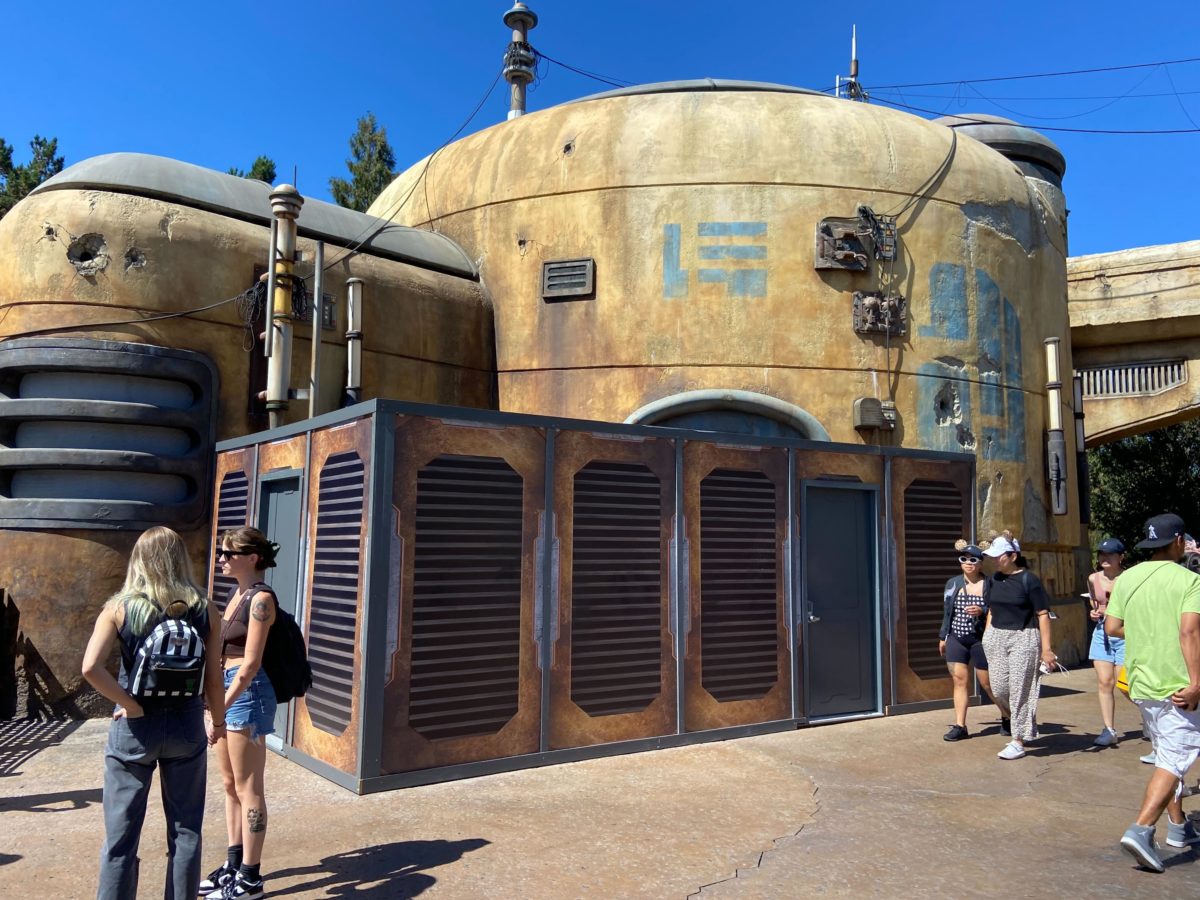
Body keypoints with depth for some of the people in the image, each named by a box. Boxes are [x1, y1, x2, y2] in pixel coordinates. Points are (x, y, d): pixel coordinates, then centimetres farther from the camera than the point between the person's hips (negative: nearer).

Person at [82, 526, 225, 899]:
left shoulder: (119, 607, -5)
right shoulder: (205, 610, -3)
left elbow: (91, 667, -18)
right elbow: (213, 678, -1)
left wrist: (132, 706, -9)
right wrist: (219, 718, 15)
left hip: (135, 727, -1)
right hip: (186, 725, 1)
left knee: (121, 836, 10)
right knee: (185, 832, 13)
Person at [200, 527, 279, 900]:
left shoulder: (261, 598, -15)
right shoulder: (236, 593, 12)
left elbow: (251, 663, -19)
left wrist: (221, 707, -23)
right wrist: (216, 701, 19)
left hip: (248, 691, -9)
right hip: (227, 687, 9)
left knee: (248, 787, 0)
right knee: (230, 784, 16)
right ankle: (233, 864, 28)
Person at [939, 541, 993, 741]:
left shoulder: (989, 585, -6)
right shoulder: (952, 584, 8)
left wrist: (982, 611, -23)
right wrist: (943, 637, 16)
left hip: (980, 640, -4)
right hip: (956, 639, 4)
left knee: (987, 682, 4)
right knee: (959, 679, 1)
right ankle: (960, 726, 6)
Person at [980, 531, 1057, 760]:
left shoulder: (1028, 580, -10)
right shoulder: (994, 579, 7)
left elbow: (1043, 614, -11)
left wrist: (1046, 649, -14)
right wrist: (987, 637, 12)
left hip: (1023, 638, -5)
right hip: (996, 638, 5)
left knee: (1019, 690, -2)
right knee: (998, 689, 7)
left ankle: (1018, 742, 6)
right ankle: (1008, 717, 38)